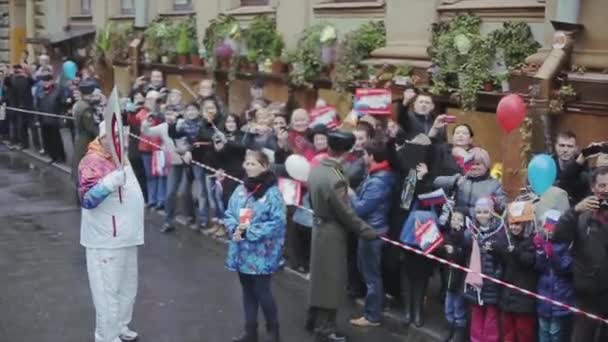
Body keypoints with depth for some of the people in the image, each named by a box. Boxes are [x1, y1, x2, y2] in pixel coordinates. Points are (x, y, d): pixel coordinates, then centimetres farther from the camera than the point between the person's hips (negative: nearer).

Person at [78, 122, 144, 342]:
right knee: (108, 290, -4)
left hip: (126, 237, 9)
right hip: (106, 240, -9)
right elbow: (87, 199, -32)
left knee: (127, 287, 20)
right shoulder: (93, 162, -19)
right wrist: (111, 181, -45)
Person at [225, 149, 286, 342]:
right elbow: (229, 214, 10)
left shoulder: (272, 193, -13)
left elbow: (277, 223, -18)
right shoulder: (240, 190, 5)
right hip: (242, 251, 6)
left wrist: (248, 232, -18)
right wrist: (234, 228, -12)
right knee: (247, 291, 14)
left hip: (261, 253, -6)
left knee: (262, 292, 0)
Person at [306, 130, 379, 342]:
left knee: (320, 274, 20)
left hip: (320, 226, 9)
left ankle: (314, 319, 32)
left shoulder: (316, 169, -1)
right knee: (332, 278, 3)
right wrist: (368, 232, -13)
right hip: (332, 232, -9)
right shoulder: (335, 179, -28)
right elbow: (346, 213, -22)